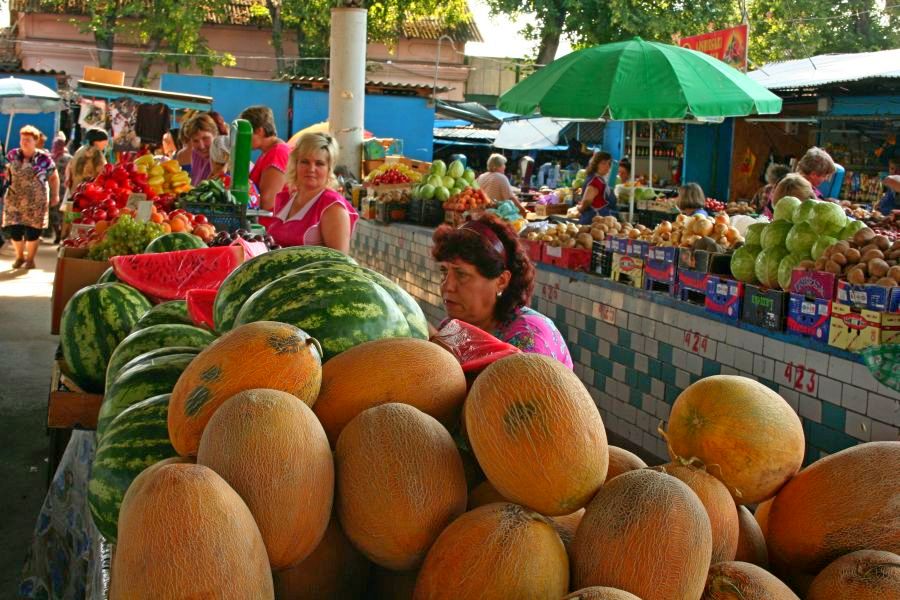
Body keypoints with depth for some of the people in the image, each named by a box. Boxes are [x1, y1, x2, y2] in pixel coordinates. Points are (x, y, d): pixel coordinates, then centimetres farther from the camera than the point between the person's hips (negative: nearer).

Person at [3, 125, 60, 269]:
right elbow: (7, 171, 19)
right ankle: (19, 256, 23)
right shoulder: (13, 155, 3)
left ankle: (30, 258, 17)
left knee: (32, 230, -1)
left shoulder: (43, 157, -7)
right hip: (15, 199, 3)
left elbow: (53, 177, 3)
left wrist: (55, 195, 5)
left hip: (36, 200, -3)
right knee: (14, 229, 0)